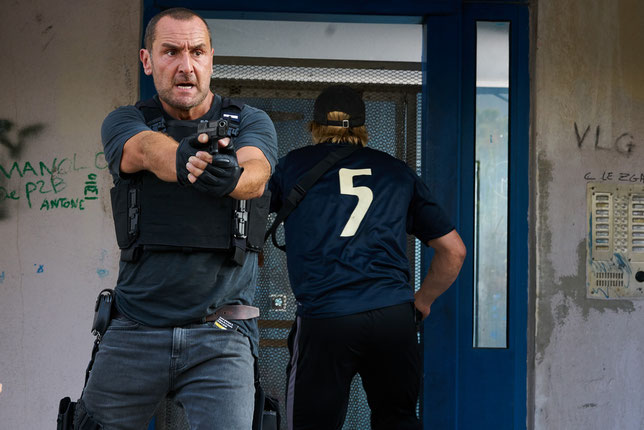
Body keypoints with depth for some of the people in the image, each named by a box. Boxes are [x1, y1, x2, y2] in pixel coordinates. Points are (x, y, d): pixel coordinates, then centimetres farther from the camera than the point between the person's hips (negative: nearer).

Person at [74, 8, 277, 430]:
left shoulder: (250, 122, 5)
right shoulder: (124, 122, 6)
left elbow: (255, 173, -18)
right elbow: (147, 149, -18)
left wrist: (229, 178, -43)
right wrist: (185, 160, -43)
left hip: (221, 335, -1)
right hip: (134, 330, 2)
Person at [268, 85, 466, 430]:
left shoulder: (291, 166, 14)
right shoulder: (398, 172, 19)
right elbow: (453, 250, 21)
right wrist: (422, 301, 31)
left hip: (323, 320, -2)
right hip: (394, 318, 2)